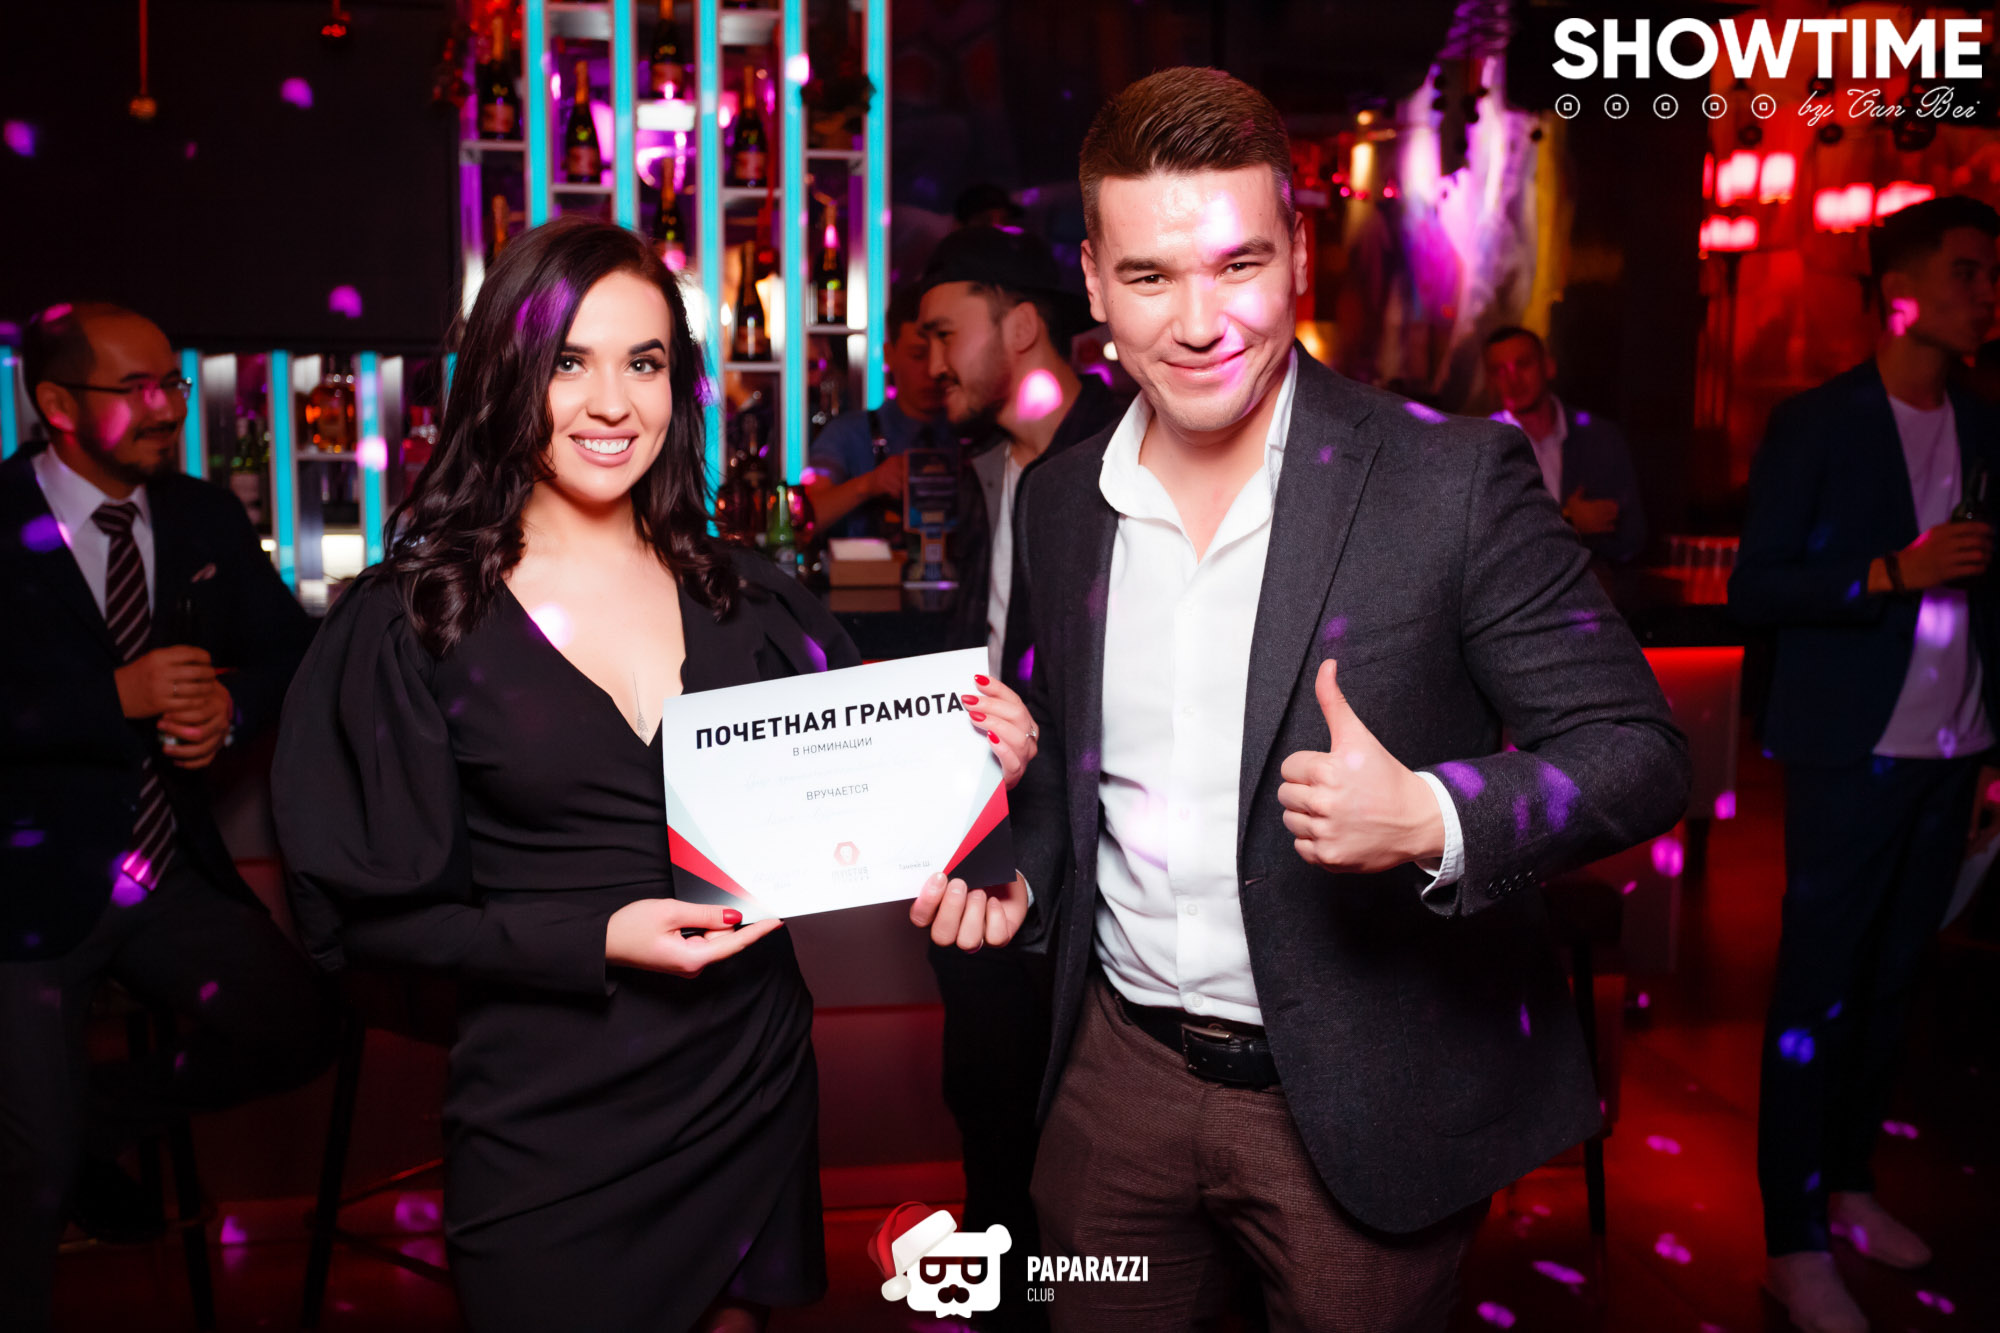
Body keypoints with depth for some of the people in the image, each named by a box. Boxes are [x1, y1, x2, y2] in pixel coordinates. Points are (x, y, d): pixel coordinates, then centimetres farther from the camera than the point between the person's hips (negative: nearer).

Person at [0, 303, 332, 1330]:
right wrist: (119, 696, -24)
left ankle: (89, 1117, 16)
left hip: (172, 878, 5)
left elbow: (287, 645, 9)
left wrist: (231, 705, -11)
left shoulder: (205, 517, 5)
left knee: (295, 1031, -9)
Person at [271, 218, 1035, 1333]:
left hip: (756, 1087, 3)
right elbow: (372, 909, -6)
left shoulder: (741, 593, 2)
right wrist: (592, 941, -18)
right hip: (550, 1130, -3)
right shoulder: (416, 619, -6)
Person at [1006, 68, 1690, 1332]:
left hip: (1366, 1107, -4)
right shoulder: (1059, 502, 1)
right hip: (1118, 1072, 5)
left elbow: (1636, 751, -14)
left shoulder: (1454, 479, -14)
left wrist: (1432, 818, -30)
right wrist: (1019, 871, -3)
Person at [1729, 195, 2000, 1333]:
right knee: (1819, 990, 0)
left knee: (1894, 980, 12)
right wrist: (1893, 571, -18)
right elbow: (1754, 588, -8)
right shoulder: (1817, 424, -4)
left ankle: (1850, 1182, 27)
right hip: (1852, 754, -5)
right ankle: (1796, 1241, 9)